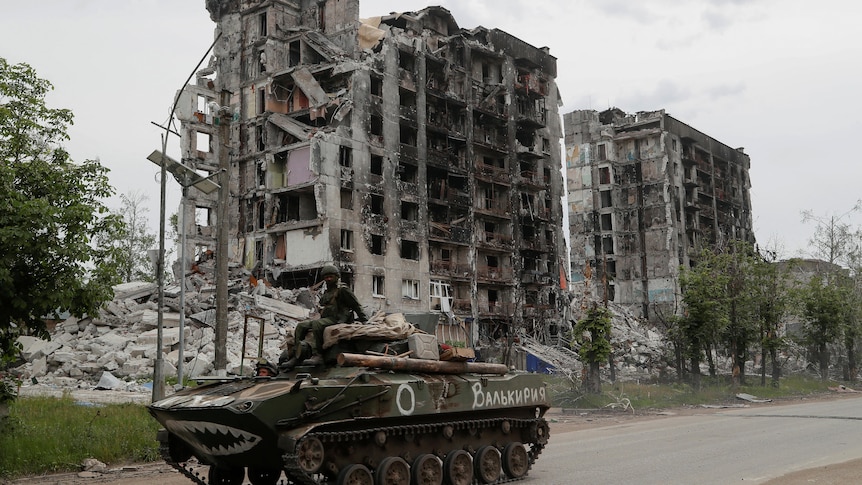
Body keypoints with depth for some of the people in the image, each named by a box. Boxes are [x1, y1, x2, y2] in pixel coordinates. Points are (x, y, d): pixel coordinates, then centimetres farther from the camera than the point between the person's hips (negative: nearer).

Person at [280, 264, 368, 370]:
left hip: (336, 320, -9)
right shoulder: (326, 292, 25)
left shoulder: (342, 290, -1)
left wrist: (364, 320, -8)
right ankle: (295, 357, -13)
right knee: (301, 326, -4)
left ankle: (318, 355, -37)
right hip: (325, 319, 9)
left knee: (316, 324, -35)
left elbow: (356, 306, -4)